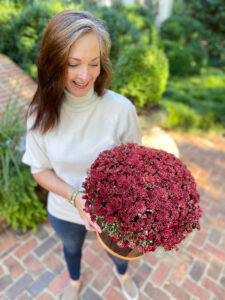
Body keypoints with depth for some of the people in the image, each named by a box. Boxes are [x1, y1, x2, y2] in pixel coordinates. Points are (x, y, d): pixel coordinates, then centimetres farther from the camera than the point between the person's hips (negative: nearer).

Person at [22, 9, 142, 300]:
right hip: (64, 211, 2)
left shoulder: (121, 109, -26)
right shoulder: (41, 113, -20)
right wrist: (75, 197, -26)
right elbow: (40, 169, -10)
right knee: (71, 247, 34)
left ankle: (121, 273, 73)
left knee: (119, 251, 31)